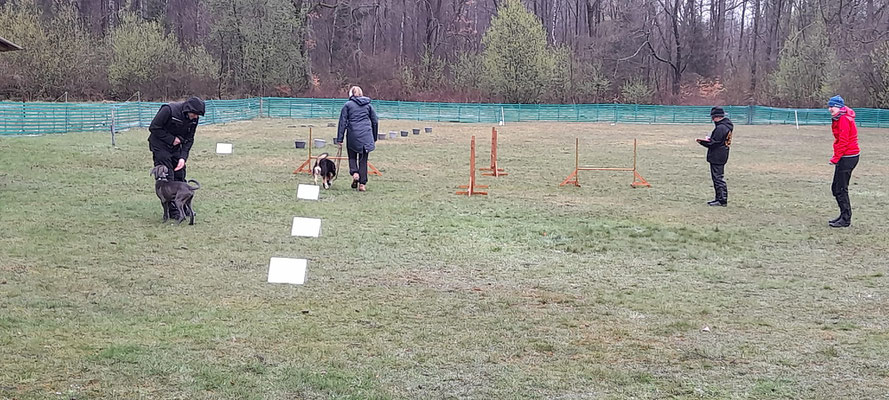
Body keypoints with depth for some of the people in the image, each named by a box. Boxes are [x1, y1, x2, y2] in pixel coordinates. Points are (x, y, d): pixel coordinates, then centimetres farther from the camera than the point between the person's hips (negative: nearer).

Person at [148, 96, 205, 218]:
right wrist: (171, 139, -21)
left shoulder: (194, 118, -7)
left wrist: (183, 157, -12)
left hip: (175, 147, 6)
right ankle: (173, 211, -6)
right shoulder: (169, 110, -26)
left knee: (180, 175, 5)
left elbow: (189, 139, 0)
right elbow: (153, 128, -20)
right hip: (160, 146, -6)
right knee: (167, 177, -9)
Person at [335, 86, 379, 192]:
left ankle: (354, 173, -12)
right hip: (366, 136, 2)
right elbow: (375, 122, 13)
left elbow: (342, 122, 0)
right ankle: (362, 183, 6)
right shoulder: (368, 105, 12)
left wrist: (339, 139, 2)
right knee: (363, 159, 9)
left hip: (353, 136, -2)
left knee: (352, 157, 15)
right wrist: (374, 138, 21)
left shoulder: (348, 105, 4)